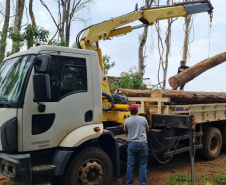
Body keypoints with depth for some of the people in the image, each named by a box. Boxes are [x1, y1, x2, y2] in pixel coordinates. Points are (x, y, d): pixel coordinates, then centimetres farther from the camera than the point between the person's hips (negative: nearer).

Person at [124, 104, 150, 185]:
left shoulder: (127, 120, -1)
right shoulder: (143, 119, -1)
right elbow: (147, 130, 13)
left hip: (131, 144, 1)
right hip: (142, 143, 0)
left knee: (130, 165, 8)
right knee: (143, 165, 7)